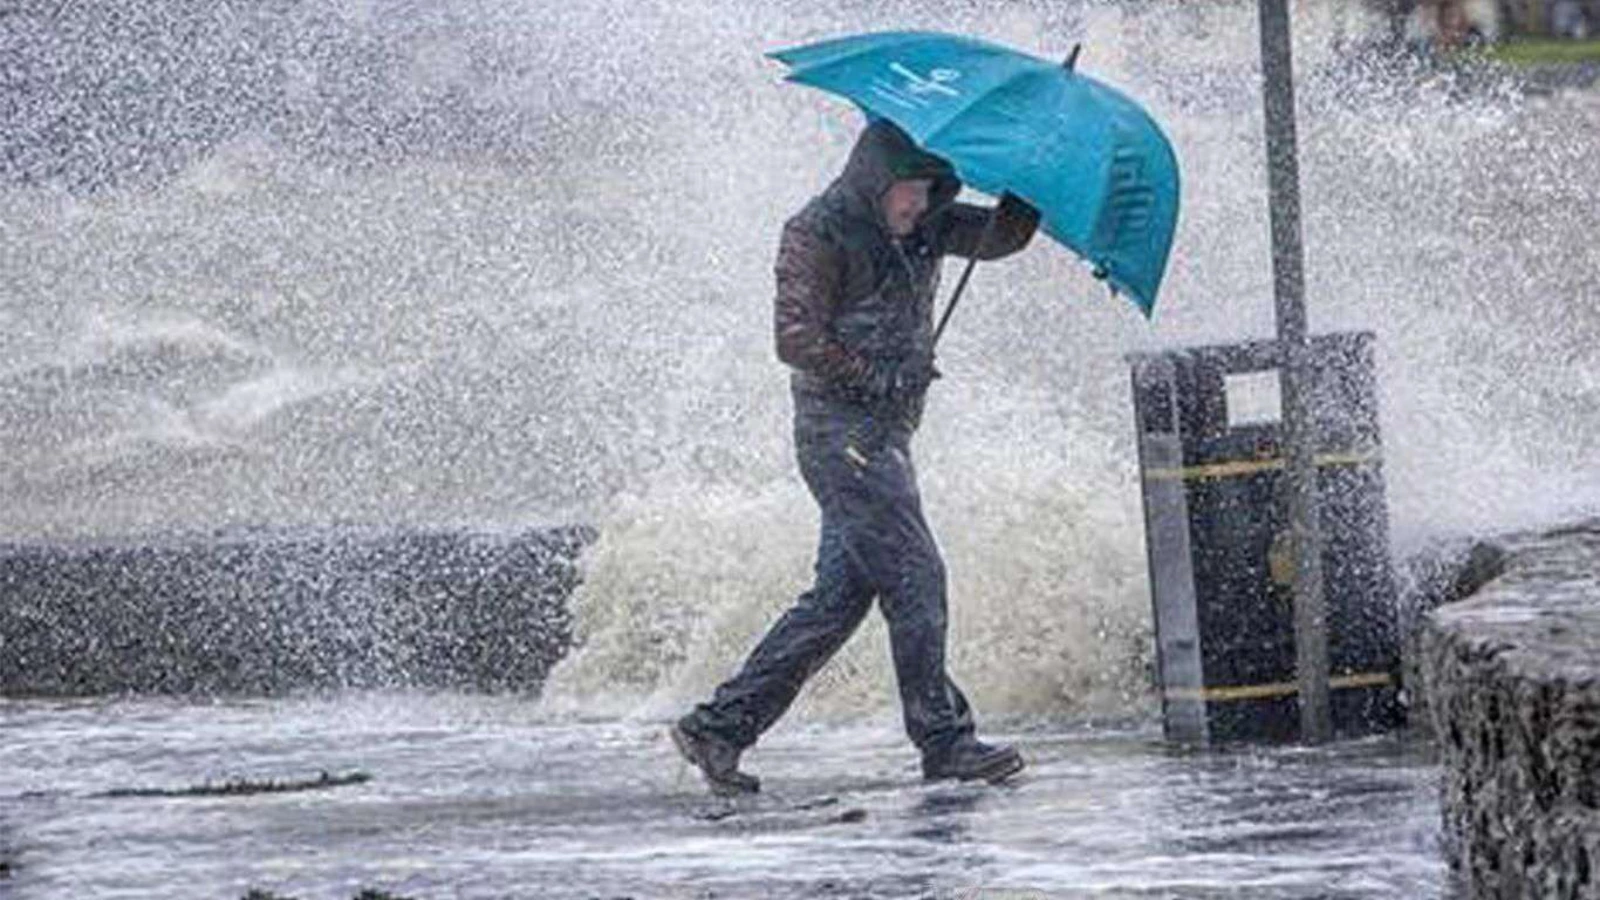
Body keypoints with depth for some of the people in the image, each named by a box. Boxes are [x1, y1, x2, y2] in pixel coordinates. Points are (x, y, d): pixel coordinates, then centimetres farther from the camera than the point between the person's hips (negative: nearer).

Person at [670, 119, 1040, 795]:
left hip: (887, 431, 9)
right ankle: (945, 743, -9)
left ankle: (720, 725, 9)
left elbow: (1001, 237, 8)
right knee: (913, 576, -12)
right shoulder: (818, 234, -10)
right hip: (840, 429, -9)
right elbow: (797, 340, -14)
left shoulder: (924, 228, 13)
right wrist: (882, 377, -15)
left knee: (840, 594, 7)